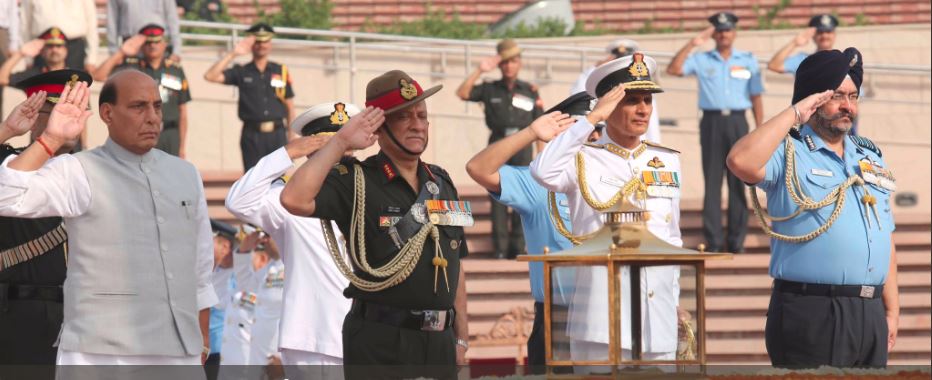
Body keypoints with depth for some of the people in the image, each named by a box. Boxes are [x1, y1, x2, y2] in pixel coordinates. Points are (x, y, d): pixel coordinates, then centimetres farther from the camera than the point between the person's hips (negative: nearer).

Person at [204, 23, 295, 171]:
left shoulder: (281, 71, 10)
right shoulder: (241, 72, 8)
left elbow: (289, 106, 12)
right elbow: (210, 76, -5)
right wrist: (233, 54, -8)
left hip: (277, 135, 1)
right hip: (252, 136, -1)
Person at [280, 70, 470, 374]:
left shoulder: (442, 183, 14)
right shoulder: (355, 182, -6)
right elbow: (294, 200, -25)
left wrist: (461, 339, 15)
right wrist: (341, 142, -19)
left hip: (439, 341, 6)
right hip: (379, 344, -6)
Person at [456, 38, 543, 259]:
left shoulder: (530, 91, 10)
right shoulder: (490, 89, 10)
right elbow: (462, 93, -2)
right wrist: (480, 71, -6)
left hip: (522, 144, 0)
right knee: (498, 198, -4)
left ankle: (518, 247, 3)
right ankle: (499, 248, -2)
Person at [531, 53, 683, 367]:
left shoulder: (668, 161, 15)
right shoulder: (585, 159, -1)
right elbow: (544, 171, -24)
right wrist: (593, 118, -17)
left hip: (659, 321, 5)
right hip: (601, 322, -5)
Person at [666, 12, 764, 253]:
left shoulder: (748, 61, 11)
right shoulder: (701, 60, 9)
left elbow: (756, 97, 10)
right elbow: (673, 70, -5)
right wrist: (692, 44, -8)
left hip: (738, 122, 1)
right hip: (712, 122, 0)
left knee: (738, 182, 0)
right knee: (712, 181, -2)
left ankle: (736, 239, 3)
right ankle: (713, 239, -1)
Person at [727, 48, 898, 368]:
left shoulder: (870, 157, 19)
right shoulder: (788, 153, -1)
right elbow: (741, 162, -25)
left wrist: (891, 311, 15)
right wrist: (794, 114, -15)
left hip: (870, 315, 7)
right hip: (811, 314, -7)